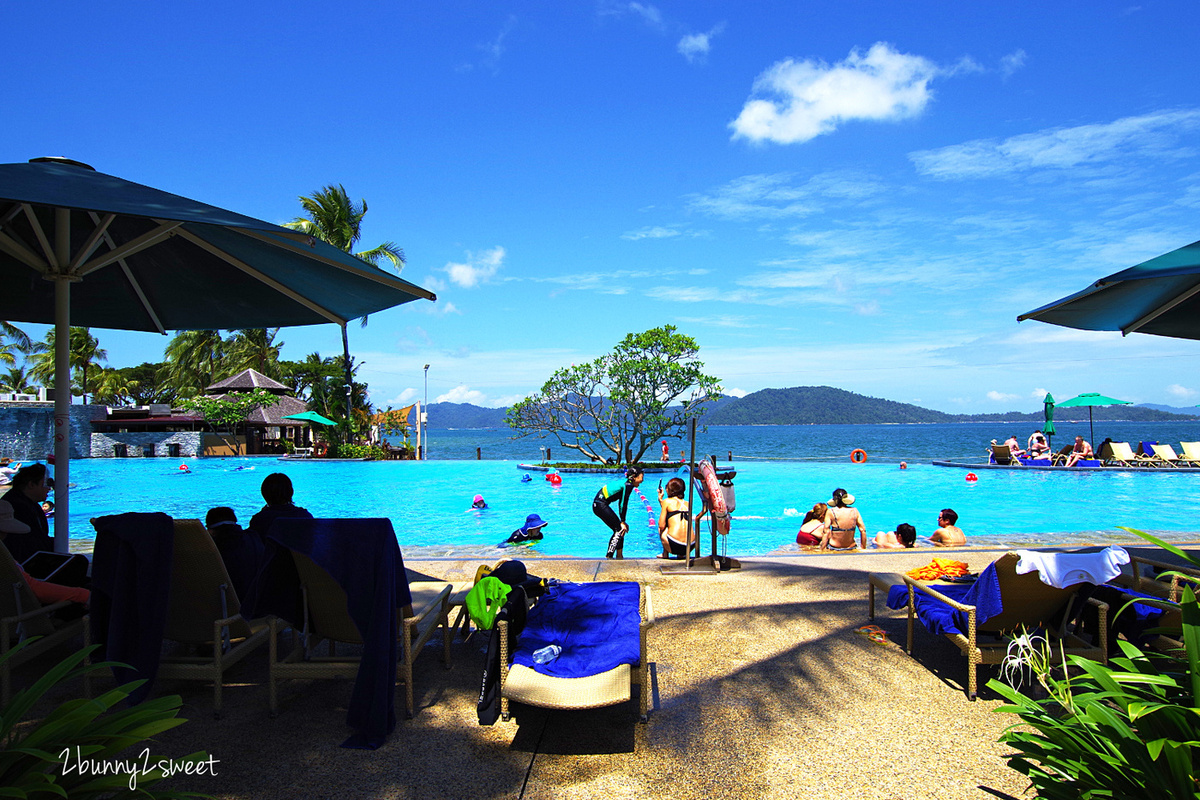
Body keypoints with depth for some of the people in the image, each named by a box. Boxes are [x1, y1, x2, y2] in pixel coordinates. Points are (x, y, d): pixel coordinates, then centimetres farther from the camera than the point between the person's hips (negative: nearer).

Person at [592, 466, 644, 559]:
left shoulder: (626, 483, 17)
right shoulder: (628, 485, -12)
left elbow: (621, 504, 22)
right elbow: (623, 505, -14)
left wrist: (622, 522, 22)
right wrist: (622, 522, -9)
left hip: (597, 504, 10)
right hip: (601, 505, -10)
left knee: (618, 530, 15)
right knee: (620, 529, -7)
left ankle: (619, 556, 21)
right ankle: (609, 556, -10)